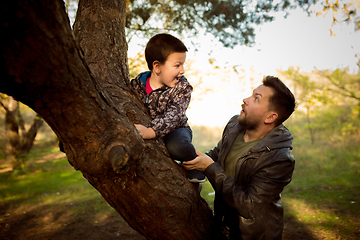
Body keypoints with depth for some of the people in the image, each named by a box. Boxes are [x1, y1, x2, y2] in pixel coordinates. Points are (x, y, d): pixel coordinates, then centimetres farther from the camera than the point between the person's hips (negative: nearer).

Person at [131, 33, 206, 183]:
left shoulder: (182, 87, -14)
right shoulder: (138, 83, -7)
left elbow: (174, 115, -28)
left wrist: (151, 131, -44)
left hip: (174, 130, -3)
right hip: (145, 129, 3)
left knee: (176, 146, -34)